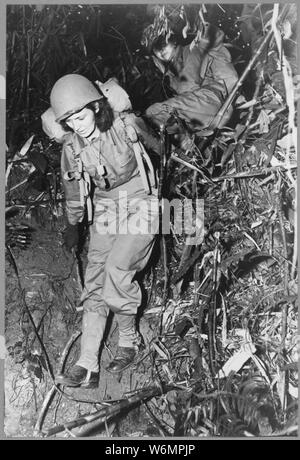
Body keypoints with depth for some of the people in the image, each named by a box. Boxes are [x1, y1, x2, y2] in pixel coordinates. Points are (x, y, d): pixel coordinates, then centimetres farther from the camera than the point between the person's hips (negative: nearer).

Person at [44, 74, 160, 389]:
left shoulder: (127, 125, -15)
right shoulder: (71, 147, -5)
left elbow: (157, 148, 6)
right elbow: (73, 189, 11)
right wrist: (72, 227, 21)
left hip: (140, 205, -4)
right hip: (105, 211, 4)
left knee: (116, 273, -21)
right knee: (94, 284, -4)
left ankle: (129, 339, 5)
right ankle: (88, 367, -3)